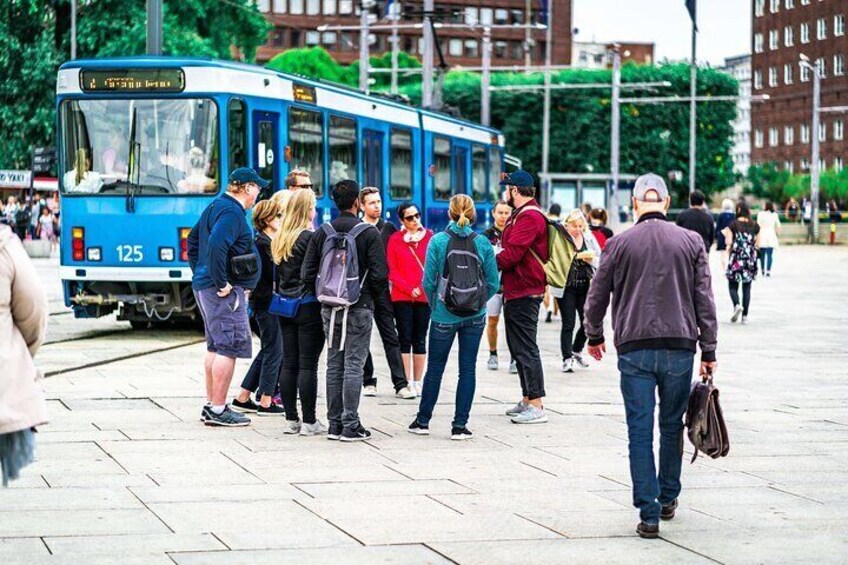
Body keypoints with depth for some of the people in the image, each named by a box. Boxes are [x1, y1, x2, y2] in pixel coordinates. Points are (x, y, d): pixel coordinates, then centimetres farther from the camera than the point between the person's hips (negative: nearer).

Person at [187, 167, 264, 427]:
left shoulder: (216, 206, 17)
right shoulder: (232, 212, -16)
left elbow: (193, 238, 27)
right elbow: (216, 246, -30)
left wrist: (200, 273, 24)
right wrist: (222, 283, -23)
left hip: (204, 286, 11)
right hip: (224, 291, -11)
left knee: (215, 347, 16)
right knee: (229, 347, -8)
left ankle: (211, 405, 21)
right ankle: (218, 410, -8)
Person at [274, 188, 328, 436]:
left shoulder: (279, 239, 8)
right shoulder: (310, 238, -13)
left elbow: (279, 273, 13)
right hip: (309, 306, -7)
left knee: (289, 364, 8)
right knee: (308, 365, -4)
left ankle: (291, 419, 12)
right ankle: (309, 422, -2)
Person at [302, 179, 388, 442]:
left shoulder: (322, 233, 4)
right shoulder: (369, 233, -8)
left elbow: (308, 273, 3)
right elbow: (379, 274, -11)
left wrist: (322, 297, 14)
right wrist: (373, 295, 7)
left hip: (329, 309, 4)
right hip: (359, 309, -4)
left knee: (334, 365, 10)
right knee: (353, 365, -2)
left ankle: (334, 424, 12)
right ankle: (350, 425, -4)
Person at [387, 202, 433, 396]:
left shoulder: (430, 237, 4)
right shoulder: (395, 239, 2)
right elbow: (392, 270, 0)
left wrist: (425, 288, -8)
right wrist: (409, 289, -9)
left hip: (424, 296, 1)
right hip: (402, 297, -1)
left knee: (420, 340, 6)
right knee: (405, 338, -1)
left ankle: (417, 382, 12)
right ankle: (407, 383, 0)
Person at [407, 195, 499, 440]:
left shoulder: (438, 241, -8)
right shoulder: (483, 243, -4)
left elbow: (429, 281, -7)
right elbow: (493, 283, -2)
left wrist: (435, 304, 10)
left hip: (445, 316, -1)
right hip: (475, 317, 1)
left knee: (435, 368, 12)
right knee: (468, 369, 6)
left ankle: (423, 421, 22)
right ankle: (460, 425, 5)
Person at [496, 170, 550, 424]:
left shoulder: (528, 217, -17)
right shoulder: (522, 214, 18)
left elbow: (511, 254, -23)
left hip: (524, 293, -11)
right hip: (518, 291, 11)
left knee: (525, 348, -10)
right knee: (519, 347, 17)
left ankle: (536, 406, -10)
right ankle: (527, 400, 24)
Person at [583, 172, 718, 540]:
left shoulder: (619, 244, 0)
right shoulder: (691, 241, 3)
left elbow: (597, 296, 7)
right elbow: (704, 300, 2)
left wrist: (594, 337, 24)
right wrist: (708, 351, 7)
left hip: (634, 349, -1)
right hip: (679, 348, 1)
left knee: (640, 431, 1)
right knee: (672, 426, 17)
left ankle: (649, 513, -3)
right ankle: (668, 499, 28)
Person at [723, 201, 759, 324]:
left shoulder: (733, 225, -5)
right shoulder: (755, 226, 3)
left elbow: (729, 242, -11)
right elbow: (757, 243, 3)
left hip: (736, 258, -3)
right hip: (750, 259, 3)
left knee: (733, 285, 8)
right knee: (747, 287, 8)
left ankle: (737, 305, -20)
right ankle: (745, 315, 5)